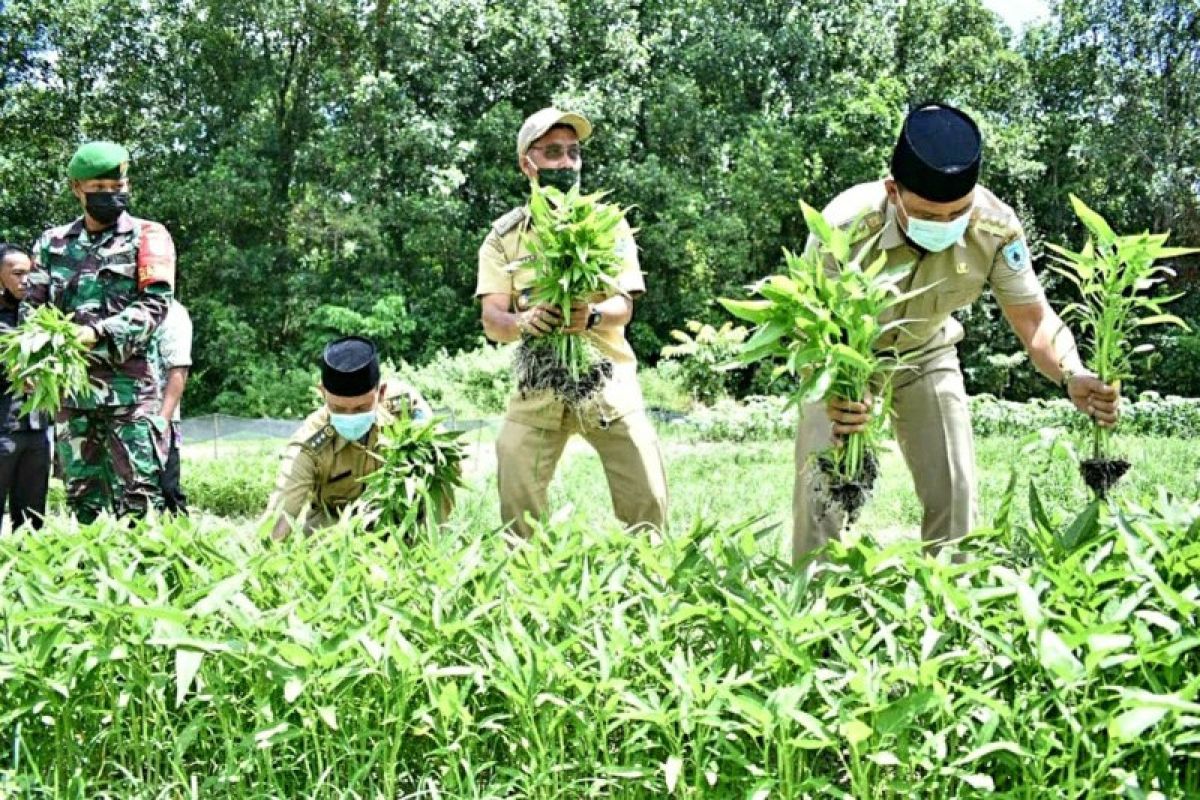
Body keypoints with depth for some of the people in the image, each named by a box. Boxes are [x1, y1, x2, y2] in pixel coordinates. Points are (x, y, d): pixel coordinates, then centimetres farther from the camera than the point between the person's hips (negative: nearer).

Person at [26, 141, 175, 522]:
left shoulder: (147, 236, 3)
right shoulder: (53, 243, 14)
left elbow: (155, 303, -7)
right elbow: (33, 306, 12)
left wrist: (98, 333, -20)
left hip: (128, 385, -4)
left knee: (138, 493, -8)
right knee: (82, 496, 9)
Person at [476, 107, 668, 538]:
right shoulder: (504, 235, 3)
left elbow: (624, 306, -7)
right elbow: (491, 320, -6)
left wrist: (591, 315, -32)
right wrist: (522, 322, -31)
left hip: (607, 380, 0)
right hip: (537, 384, 0)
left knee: (648, 502, -6)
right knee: (516, 507, -8)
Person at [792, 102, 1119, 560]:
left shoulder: (997, 228, -28)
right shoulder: (845, 227, -37)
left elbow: (1034, 320, -21)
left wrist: (1073, 377, -43)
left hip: (926, 353, 3)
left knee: (954, 489, -2)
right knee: (821, 488, -11)